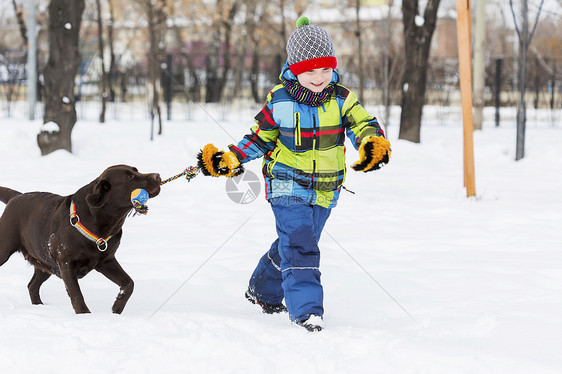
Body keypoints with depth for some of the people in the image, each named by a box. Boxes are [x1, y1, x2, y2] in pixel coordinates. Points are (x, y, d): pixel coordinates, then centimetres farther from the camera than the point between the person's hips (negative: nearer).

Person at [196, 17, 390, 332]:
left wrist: (375, 144, -38)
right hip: (288, 185, -4)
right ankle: (306, 309, -20)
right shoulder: (280, 100, -8)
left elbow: (363, 124, -14)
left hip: (326, 188, 4)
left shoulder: (342, 99, -6)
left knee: (294, 243, 18)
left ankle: (263, 291, 40)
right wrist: (230, 160, -5)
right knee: (299, 245, -18)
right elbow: (261, 138, 4)